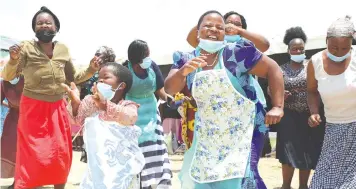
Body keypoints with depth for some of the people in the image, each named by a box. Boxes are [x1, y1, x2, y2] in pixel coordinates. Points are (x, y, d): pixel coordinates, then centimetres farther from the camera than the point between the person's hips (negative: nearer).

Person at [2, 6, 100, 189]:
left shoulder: (63, 49, 5)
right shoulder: (26, 47, -6)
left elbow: (73, 78, 16)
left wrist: (91, 69, 1)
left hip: (57, 109, 4)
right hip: (33, 108, -4)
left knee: (62, 156, 12)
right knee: (33, 157, -2)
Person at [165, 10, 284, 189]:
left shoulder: (236, 53, -12)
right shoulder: (187, 60, 0)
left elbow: (273, 69, -9)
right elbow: (169, 89, -9)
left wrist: (278, 107, -16)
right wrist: (183, 71, -29)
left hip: (244, 129, -4)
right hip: (208, 133, 4)